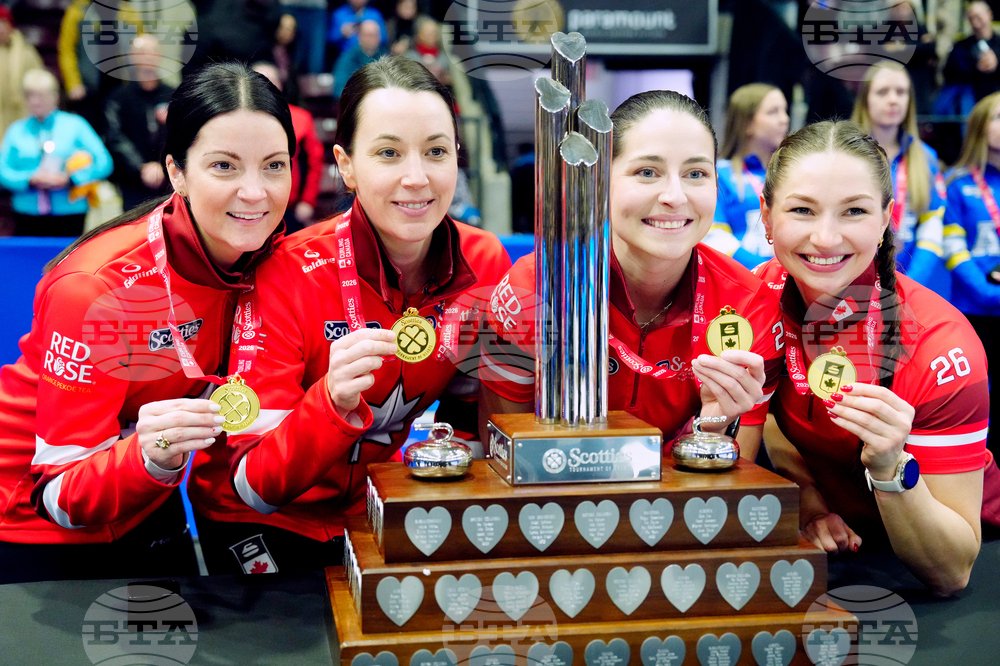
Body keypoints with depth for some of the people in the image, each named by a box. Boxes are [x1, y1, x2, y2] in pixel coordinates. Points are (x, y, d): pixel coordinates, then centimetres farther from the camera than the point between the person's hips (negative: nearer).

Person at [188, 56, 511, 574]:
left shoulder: (485, 263, -11)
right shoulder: (289, 275, -23)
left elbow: (470, 422, 4)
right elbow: (252, 486, -25)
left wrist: (479, 364, -16)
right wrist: (333, 403, -40)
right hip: (262, 520, -3)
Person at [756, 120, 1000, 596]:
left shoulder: (938, 343, -27)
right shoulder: (766, 292, -13)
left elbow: (950, 573, -25)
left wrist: (890, 466, -41)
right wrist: (808, 499, -6)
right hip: (837, 541, 4)